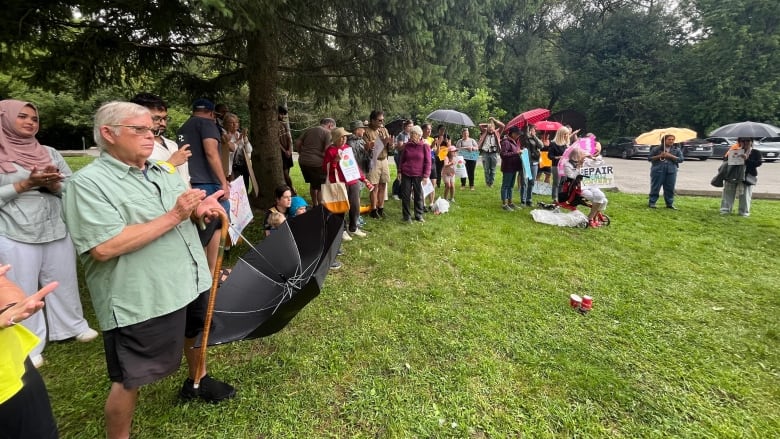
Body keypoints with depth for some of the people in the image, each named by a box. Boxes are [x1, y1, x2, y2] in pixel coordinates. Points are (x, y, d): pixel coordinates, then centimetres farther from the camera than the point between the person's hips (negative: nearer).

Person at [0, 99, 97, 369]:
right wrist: (25, 184, -18)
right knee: (23, 290, 6)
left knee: (63, 281, 14)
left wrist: (54, 185, -14)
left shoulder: (50, 153, 8)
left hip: (57, 229, 3)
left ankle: (73, 326, 31)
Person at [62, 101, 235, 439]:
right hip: (139, 300, -8)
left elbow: (187, 212, 17)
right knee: (130, 379, 6)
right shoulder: (88, 183, -15)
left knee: (196, 334, 28)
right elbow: (104, 247, -26)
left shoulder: (162, 172, 9)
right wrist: (174, 216, -25)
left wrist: (200, 209, -9)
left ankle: (197, 382, 55)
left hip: (191, 282, 8)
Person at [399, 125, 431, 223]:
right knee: (405, 195, 3)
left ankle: (419, 215, 19)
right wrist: (400, 171, 10)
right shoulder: (407, 145, 6)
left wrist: (425, 175, -8)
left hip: (418, 175, -2)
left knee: (418, 195, 6)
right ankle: (406, 216, 13)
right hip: (406, 174, 3)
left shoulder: (425, 146, -3)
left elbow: (428, 162, -4)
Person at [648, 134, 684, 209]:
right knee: (655, 187, -2)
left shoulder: (677, 149, 11)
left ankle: (670, 203, 12)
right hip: (658, 170, -2)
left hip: (671, 171, 2)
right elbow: (649, 158, 3)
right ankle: (651, 202, 3)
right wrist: (659, 156, -12)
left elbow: (681, 159, 4)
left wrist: (670, 156, -10)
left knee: (670, 188, 4)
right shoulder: (656, 149, 4)